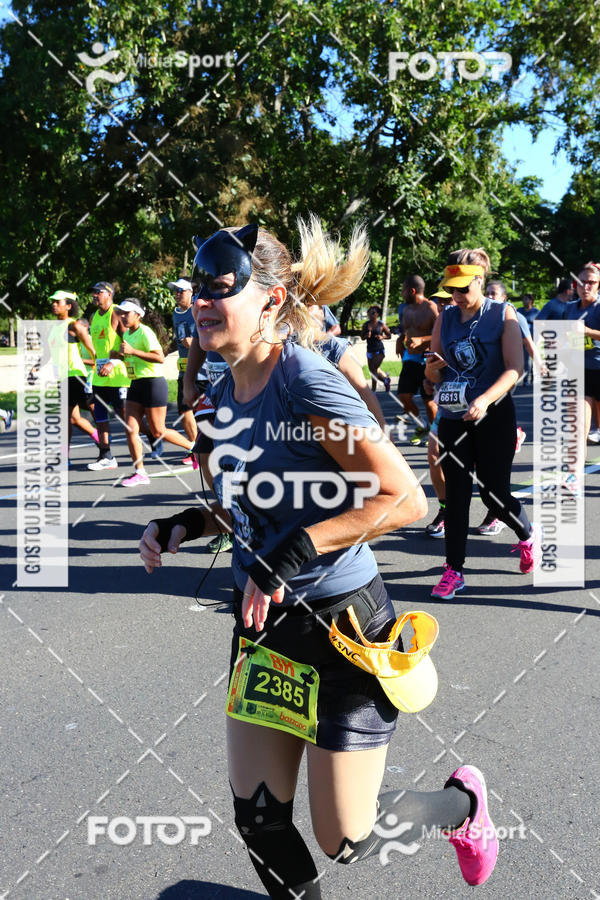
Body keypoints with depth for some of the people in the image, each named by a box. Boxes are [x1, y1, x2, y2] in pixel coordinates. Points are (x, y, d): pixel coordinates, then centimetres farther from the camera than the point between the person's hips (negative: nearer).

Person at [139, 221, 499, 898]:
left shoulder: (307, 385, -21)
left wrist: (293, 553, -28)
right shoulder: (227, 390, 4)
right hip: (263, 623, 7)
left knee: (346, 839, 8)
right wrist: (188, 525, 1)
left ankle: (462, 800, 36)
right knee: (258, 821, 12)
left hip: (342, 625, -7)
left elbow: (405, 500, -23)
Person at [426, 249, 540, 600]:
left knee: (494, 493, 1)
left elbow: (515, 369, -14)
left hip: (494, 417, -3)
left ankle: (528, 535, 33)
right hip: (454, 417, 4)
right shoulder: (445, 319, 7)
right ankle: (454, 570, 10)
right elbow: (434, 374, 12)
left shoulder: (503, 314, -4)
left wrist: (485, 400, -29)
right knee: (456, 494, 2)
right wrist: (433, 368, -13)